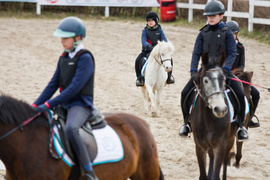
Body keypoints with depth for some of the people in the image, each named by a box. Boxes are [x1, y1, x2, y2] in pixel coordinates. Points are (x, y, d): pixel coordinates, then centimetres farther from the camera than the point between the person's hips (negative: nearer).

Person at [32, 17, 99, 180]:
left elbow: (75, 87, -20)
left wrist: (49, 104, -23)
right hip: (64, 104, 9)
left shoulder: (85, 58, -12)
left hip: (81, 104, -9)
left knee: (70, 128, -38)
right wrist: (36, 105, 4)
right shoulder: (64, 58, 13)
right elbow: (53, 84, 14)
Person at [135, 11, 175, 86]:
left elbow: (164, 39, -6)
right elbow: (144, 41, -14)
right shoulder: (145, 31, -1)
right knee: (138, 61, -24)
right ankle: (139, 77, -2)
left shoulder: (159, 30, 4)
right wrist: (149, 46, -35)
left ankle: (169, 75, 7)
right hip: (147, 51, -1)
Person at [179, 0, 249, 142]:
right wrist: (193, 71, -16)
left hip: (222, 69, -2)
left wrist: (225, 69, -27)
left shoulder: (227, 33, -3)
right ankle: (187, 122, 9)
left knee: (240, 95, -19)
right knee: (185, 93, -11)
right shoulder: (203, 33, 3)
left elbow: (232, 53, -10)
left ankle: (240, 126, 0)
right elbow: (196, 53, 0)